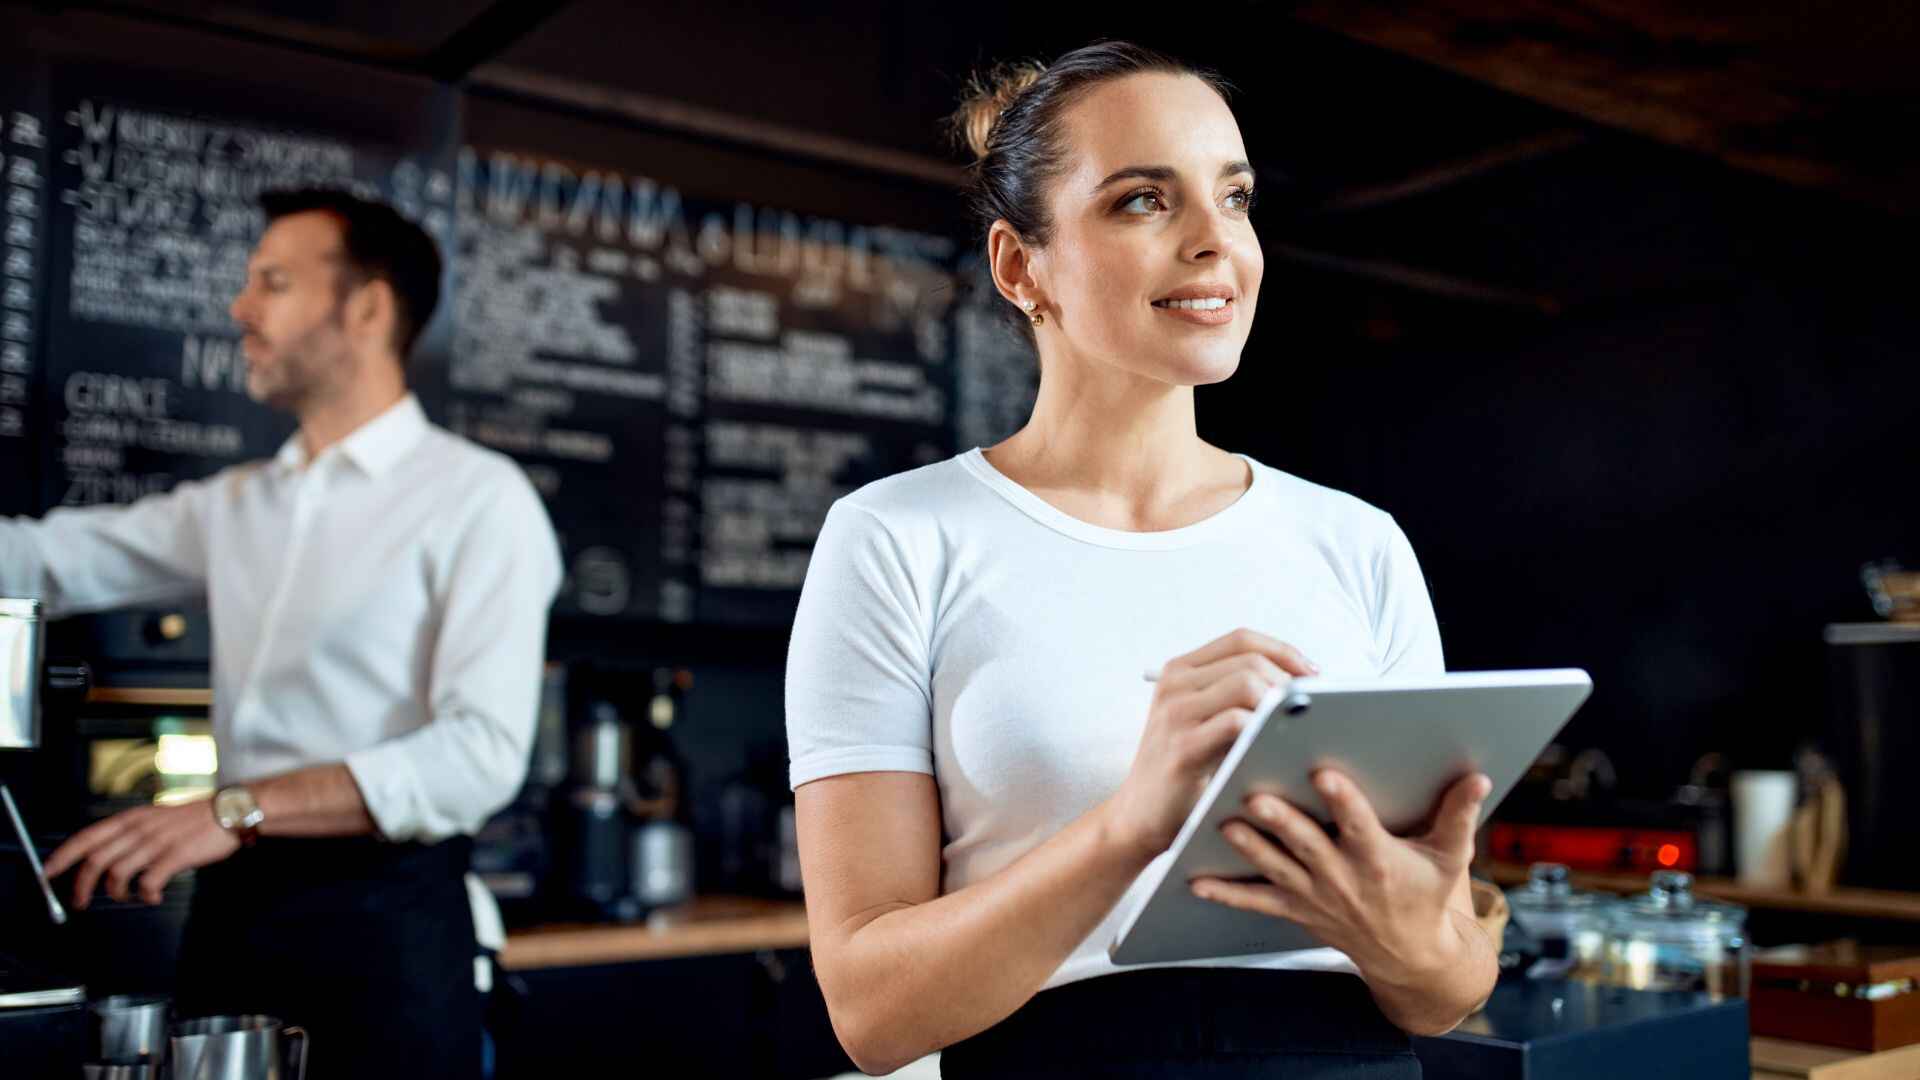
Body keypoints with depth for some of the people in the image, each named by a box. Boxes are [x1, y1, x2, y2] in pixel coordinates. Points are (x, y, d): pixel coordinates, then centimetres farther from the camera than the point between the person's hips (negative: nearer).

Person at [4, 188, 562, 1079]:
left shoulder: (478, 497, -8)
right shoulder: (233, 504, 13)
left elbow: (482, 753, -18)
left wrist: (237, 809, -24)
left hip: (381, 918, -6)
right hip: (232, 907, 6)